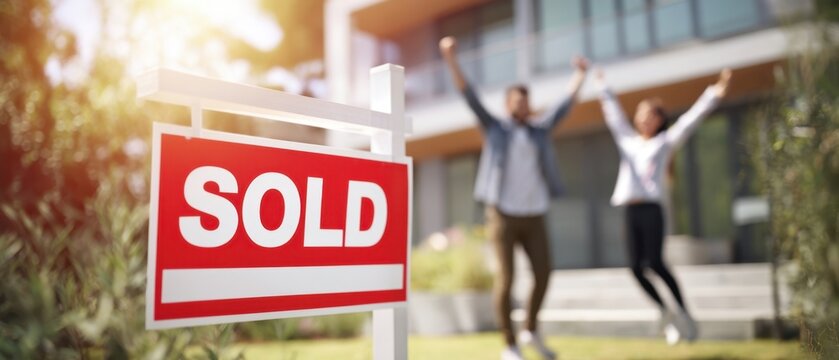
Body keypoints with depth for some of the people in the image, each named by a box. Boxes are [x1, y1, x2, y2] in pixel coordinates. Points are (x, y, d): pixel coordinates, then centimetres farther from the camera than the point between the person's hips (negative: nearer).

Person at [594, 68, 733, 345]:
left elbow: (690, 120, 3)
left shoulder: (666, 141, 11)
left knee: (654, 263, -15)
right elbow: (614, 114, 28)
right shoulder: (627, 140, 20)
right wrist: (603, 87, 35)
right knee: (637, 267, -2)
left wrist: (714, 95, -5)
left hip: (652, 208, -4)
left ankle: (683, 314, -2)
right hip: (630, 210, 4)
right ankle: (666, 313, 13)